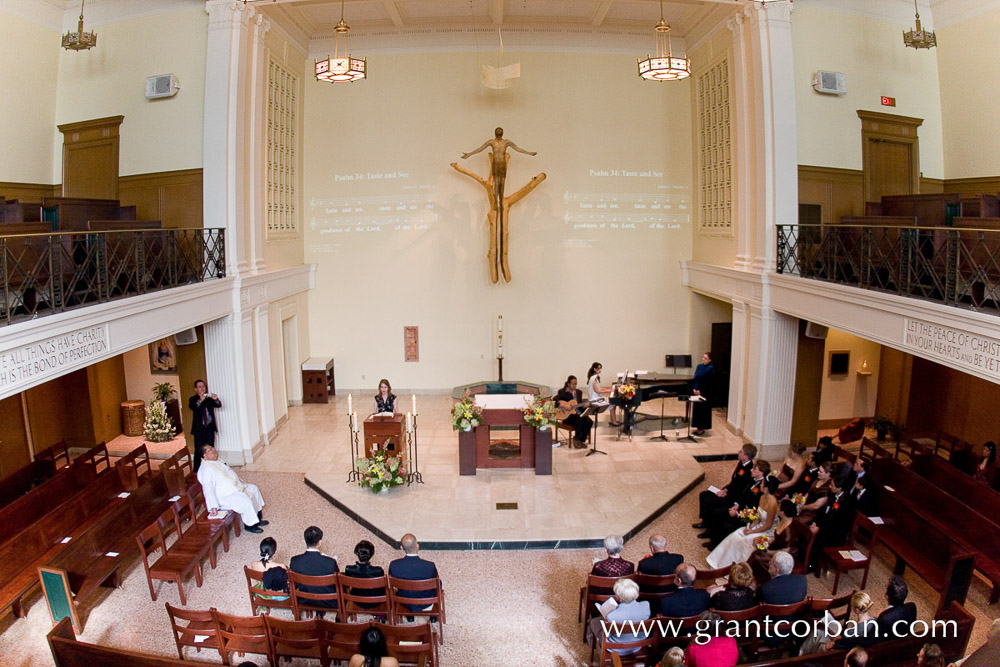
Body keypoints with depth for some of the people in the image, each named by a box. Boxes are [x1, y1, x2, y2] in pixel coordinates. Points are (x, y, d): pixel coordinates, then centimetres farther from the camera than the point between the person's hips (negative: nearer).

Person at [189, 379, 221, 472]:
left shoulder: (209, 398, 9)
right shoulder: (193, 399, 2)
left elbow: (219, 405, -1)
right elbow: (192, 407, -19)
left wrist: (216, 399, -23)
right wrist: (200, 401, -38)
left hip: (210, 427, 3)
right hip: (199, 429, -3)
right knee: (199, 451, -4)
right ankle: (196, 471, -1)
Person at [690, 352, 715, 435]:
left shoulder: (711, 369, -11)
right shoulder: (699, 366, 8)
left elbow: (709, 383, -14)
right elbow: (695, 378, 10)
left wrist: (701, 391, -15)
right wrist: (694, 389, -2)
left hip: (705, 393, -6)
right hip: (697, 391, 6)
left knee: (704, 410, 1)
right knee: (696, 409, 10)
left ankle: (702, 428, 10)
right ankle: (698, 427, 20)